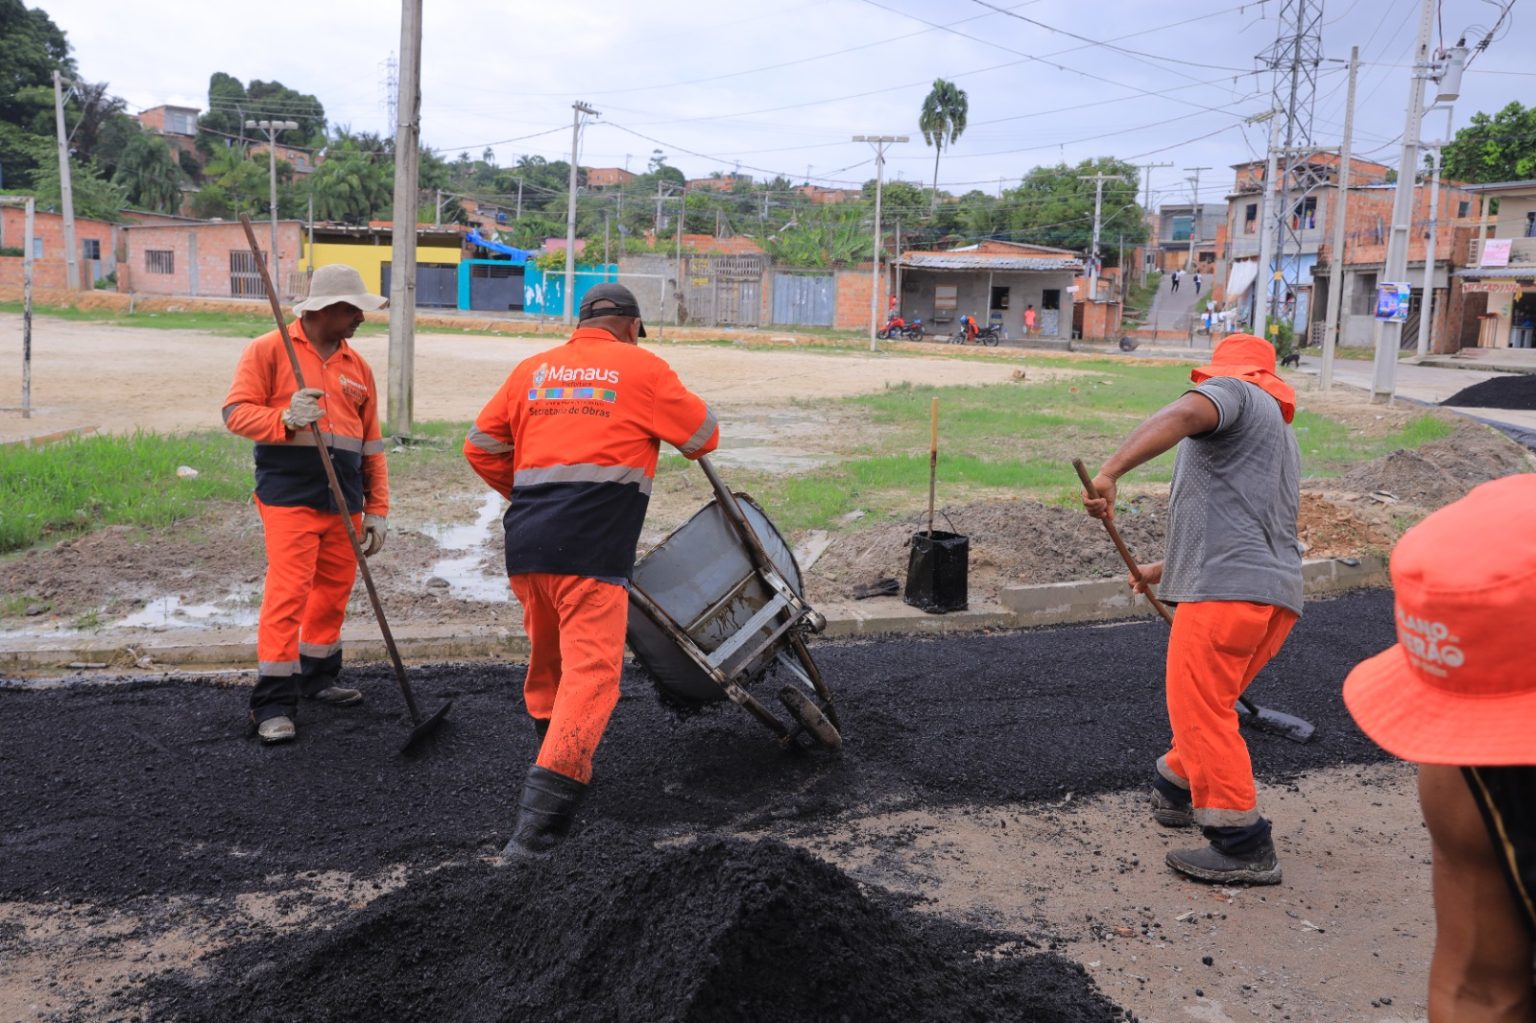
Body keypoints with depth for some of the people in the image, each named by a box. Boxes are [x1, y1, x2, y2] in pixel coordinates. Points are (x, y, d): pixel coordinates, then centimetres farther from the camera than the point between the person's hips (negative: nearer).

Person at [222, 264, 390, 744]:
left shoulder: (357, 365, 15)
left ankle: (318, 676, 31)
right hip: (289, 493, -6)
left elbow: (372, 446, 16)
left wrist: (377, 509, 12)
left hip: (344, 500, 6)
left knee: (334, 590, 13)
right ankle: (273, 704, -5)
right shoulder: (268, 350, 0)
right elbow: (236, 411, -6)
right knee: (287, 593, -10)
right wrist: (286, 419, -24)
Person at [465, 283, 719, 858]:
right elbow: (704, 435, 13)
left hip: (525, 543, 6)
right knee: (591, 671, -6)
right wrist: (677, 437, 35)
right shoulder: (642, 368, 5)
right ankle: (540, 817, -15)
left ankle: (550, 741, 41)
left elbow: (480, 447, 16)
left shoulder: (533, 369, 16)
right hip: (591, 548, -5)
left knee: (546, 658, 23)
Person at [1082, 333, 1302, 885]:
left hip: (1227, 590, -9)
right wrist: (1164, 569, 40)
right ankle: (1179, 789, 38)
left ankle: (1241, 845, -1)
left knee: (1200, 710, -4)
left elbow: (1181, 415, -22)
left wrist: (1109, 473, -30)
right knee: (1208, 704, 23)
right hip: (1279, 591, 9)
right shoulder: (1282, 439, 31)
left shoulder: (1233, 393, 3)